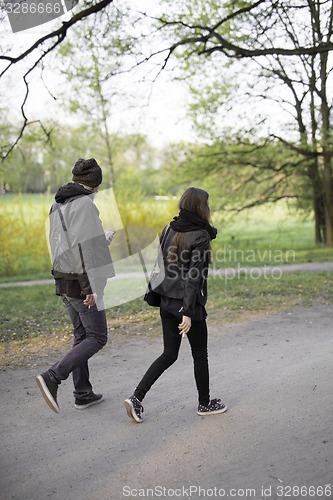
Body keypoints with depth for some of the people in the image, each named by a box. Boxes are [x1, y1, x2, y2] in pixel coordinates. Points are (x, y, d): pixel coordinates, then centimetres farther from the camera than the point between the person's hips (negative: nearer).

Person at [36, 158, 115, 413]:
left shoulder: (57, 205, 10)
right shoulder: (84, 204, -17)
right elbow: (84, 248, -24)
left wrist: (103, 239, 27)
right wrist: (91, 287, -23)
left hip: (64, 280, 9)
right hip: (82, 282, -9)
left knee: (81, 335, 16)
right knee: (97, 338, 1)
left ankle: (83, 393, 21)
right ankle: (52, 378, -11)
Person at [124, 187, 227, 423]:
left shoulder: (168, 229, 5)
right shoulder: (200, 236, -15)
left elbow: (161, 265, 10)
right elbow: (194, 276, -20)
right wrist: (188, 312, -20)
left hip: (166, 301, 7)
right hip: (187, 303, -7)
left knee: (169, 354, 14)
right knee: (200, 354, 12)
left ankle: (137, 398, 4)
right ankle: (205, 403, 28)